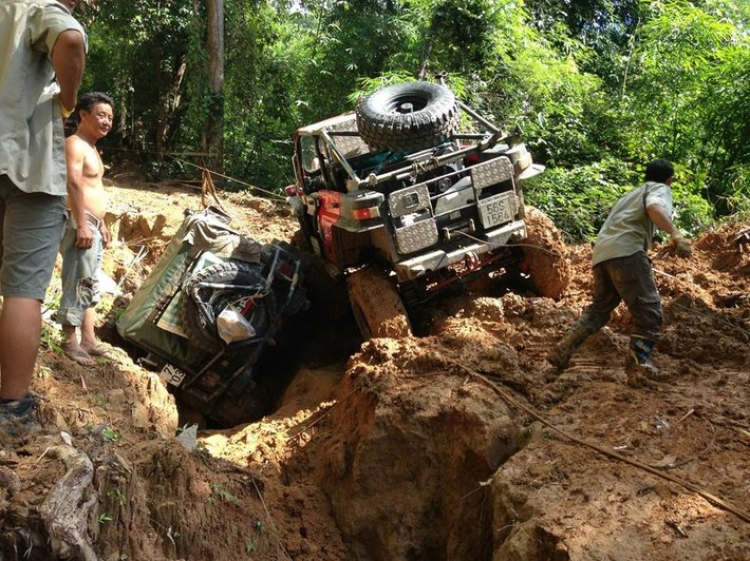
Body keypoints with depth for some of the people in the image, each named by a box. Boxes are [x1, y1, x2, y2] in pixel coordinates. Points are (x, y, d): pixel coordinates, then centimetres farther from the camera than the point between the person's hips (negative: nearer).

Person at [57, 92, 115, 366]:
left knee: (89, 286, 13)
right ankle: (70, 342, -2)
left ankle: (89, 340, 19)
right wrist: (82, 225, -28)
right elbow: (74, 184, -23)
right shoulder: (75, 144, -11)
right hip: (80, 225, -11)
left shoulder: (92, 147, 21)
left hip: (93, 226, 11)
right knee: (77, 285, -8)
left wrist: (102, 225, 26)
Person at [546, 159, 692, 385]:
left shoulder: (630, 195, 36)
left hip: (601, 253, 8)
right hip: (626, 252, -8)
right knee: (649, 312, -3)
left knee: (599, 308, 21)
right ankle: (638, 366, -13)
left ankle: (562, 351, 14)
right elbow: (655, 207, -13)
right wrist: (675, 234, -27)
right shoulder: (660, 189, 12)